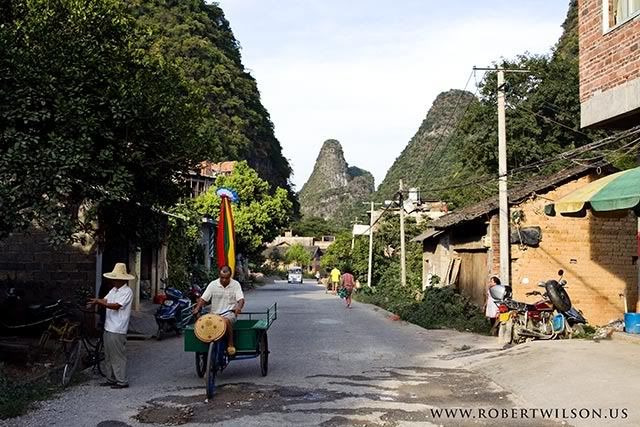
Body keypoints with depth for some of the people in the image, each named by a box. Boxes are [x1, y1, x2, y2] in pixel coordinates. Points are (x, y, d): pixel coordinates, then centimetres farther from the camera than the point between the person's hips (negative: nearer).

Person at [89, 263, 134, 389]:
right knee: (108, 356, 15)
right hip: (108, 327, 9)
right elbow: (105, 300, 6)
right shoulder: (113, 290, 15)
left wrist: (99, 302, -25)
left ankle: (122, 381, 6)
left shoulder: (127, 291, -13)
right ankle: (111, 379, 25)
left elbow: (116, 306, -22)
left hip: (117, 330, -9)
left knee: (118, 356, -3)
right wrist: (95, 300, -14)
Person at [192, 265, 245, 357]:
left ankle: (230, 345, -22)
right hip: (215, 314, 3)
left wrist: (239, 307, -31)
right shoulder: (213, 285, 4)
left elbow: (241, 299, -9)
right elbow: (203, 298, 2)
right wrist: (197, 308, -16)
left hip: (230, 313, -3)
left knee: (226, 321, -36)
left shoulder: (235, 284, 1)